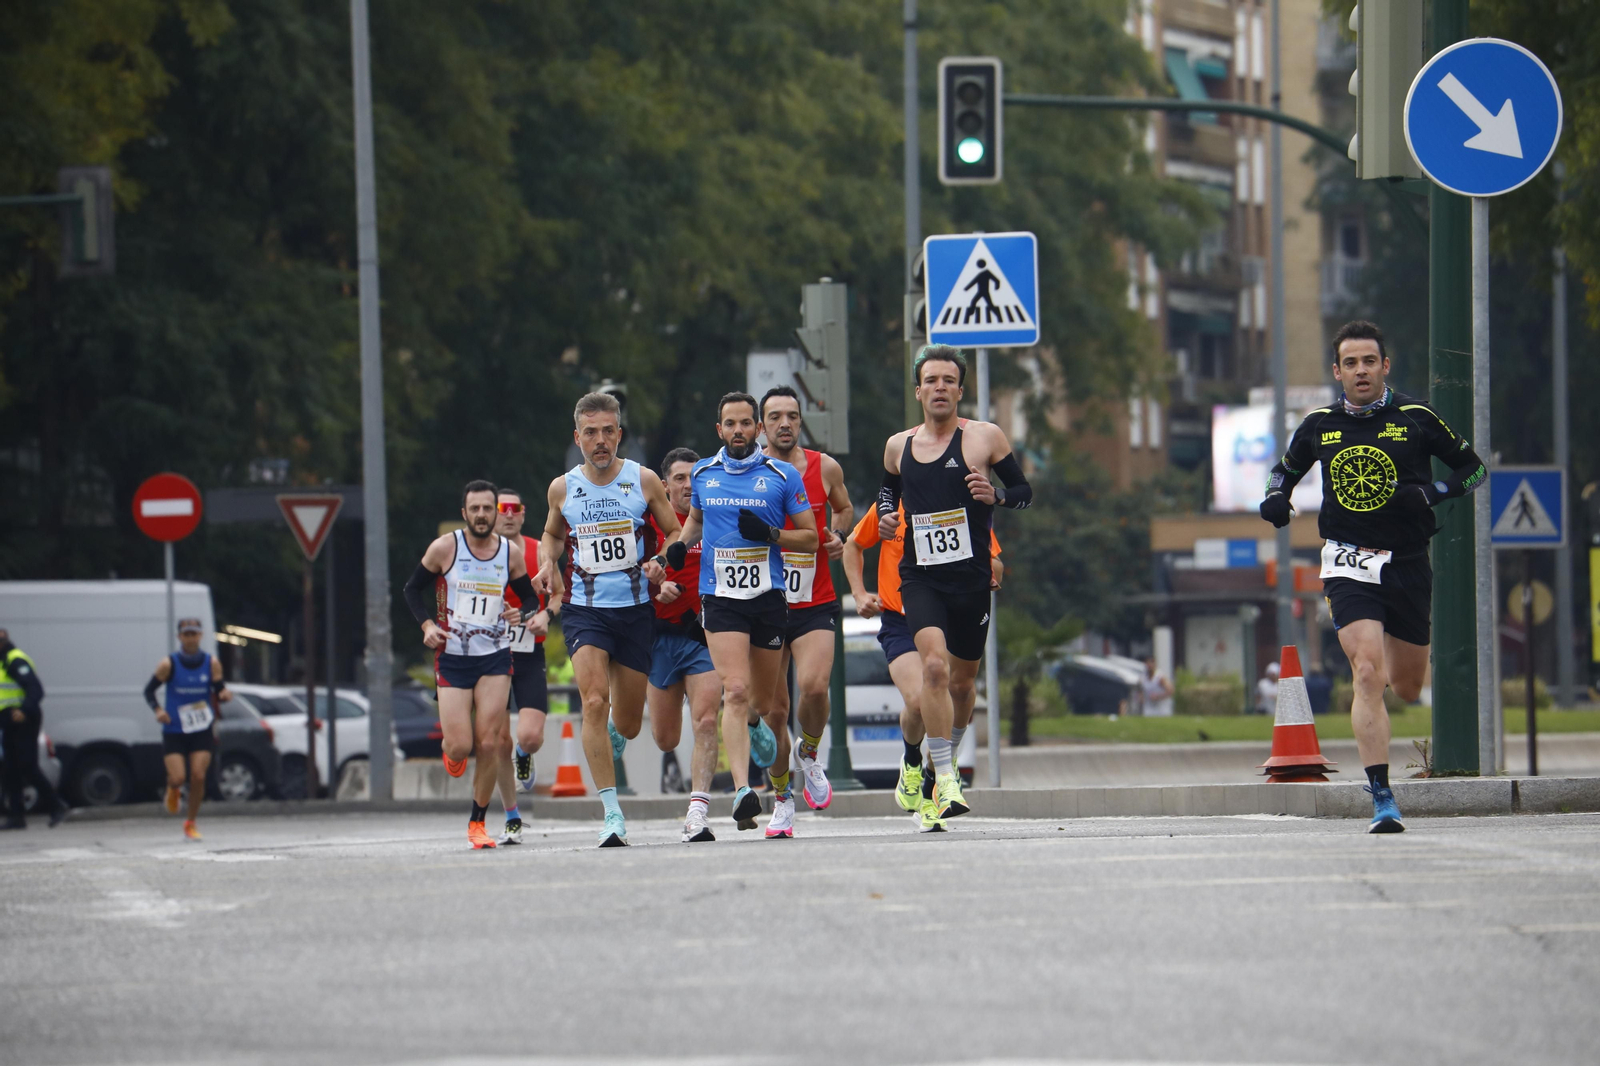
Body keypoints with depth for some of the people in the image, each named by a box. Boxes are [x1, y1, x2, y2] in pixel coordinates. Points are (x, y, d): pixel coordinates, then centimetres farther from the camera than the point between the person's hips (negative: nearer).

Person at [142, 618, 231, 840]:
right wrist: (158, 710, -16)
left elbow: (218, 691, 4)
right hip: (174, 731, -1)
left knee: (198, 776, -9)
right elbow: (149, 690, 2)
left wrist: (224, 694, -20)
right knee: (178, 777, -11)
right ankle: (173, 790, 29)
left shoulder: (212, 663, -1)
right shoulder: (168, 665, -7)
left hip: (202, 731, 1)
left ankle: (191, 823, 10)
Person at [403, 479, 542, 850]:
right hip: (452, 658, -1)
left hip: (495, 657, 1)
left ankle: (477, 822, 9)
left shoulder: (511, 552, 1)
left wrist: (522, 614, -9)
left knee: (489, 744, -6)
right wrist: (427, 625, -10)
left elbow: (530, 597, 14)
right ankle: (451, 751, 32)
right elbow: (413, 588, 6)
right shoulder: (445, 548, -6)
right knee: (460, 747, -8)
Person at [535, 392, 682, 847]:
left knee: (627, 724, 9)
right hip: (584, 609, -1)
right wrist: (548, 563, 0)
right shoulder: (563, 488, 2)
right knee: (594, 702, -21)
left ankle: (612, 736, 50)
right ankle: (612, 812, -20)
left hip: (635, 609, 1)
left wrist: (660, 562, -11)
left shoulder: (644, 481, -1)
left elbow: (674, 533, 10)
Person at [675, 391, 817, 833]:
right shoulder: (702, 474, 8)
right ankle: (742, 792, -24)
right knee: (736, 691, -18)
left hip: (768, 597, 0)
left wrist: (770, 535, -14)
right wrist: (681, 544, 8)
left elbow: (810, 537, 3)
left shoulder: (783, 476, 0)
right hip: (720, 597, 0)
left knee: (762, 696, 13)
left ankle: (753, 722, 52)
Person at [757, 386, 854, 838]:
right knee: (773, 709, 2)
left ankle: (809, 753, 8)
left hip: (815, 603, 0)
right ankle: (781, 797, 21)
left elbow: (844, 508, 21)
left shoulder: (825, 469, 2)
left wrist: (838, 536, 1)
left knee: (814, 686, -23)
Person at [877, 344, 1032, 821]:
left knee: (962, 679, 11)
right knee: (934, 665, -22)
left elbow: (1024, 491, 7)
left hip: (971, 576, 0)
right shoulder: (898, 446, 8)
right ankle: (945, 780, -21)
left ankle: (948, 758, 42)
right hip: (919, 577, 0)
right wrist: (885, 516, 6)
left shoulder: (985, 437, 0)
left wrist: (995, 496, -15)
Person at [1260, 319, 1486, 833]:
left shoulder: (1415, 418, -2)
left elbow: (1474, 467, 5)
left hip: (1408, 564, 1)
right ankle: (1383, 800, -20)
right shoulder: (1318, 426, 4)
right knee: (1368, 674, -19)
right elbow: (1285, 468, 21)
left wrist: (1433, 493, -13)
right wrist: (1275, 498, -1)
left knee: (1407, 688, 11)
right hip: (1350, 563, -1)